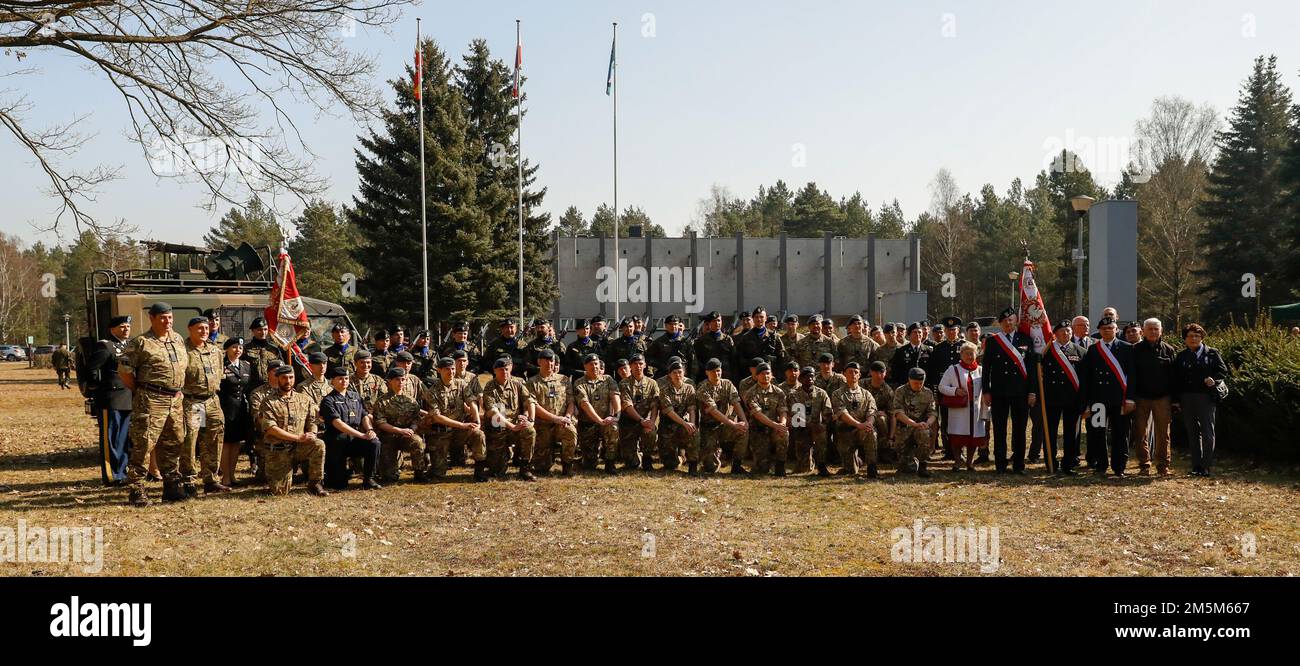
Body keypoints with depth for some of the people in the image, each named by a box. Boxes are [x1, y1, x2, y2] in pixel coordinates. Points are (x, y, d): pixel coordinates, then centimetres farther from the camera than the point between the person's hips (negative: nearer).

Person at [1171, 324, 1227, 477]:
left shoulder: (1212, 353, 5)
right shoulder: (1181, 356, 13)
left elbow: (1223, 370, 3)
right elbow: (1175, 379, 11)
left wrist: (1214, 379, -17)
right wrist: (1177, 399, 5)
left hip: (1206, 397, -3)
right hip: (1187, 399, 3)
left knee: (1207, 432, -4)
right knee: (1192, 433, 7)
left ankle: (1208, 466, 0)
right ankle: (1197, 466, 11)